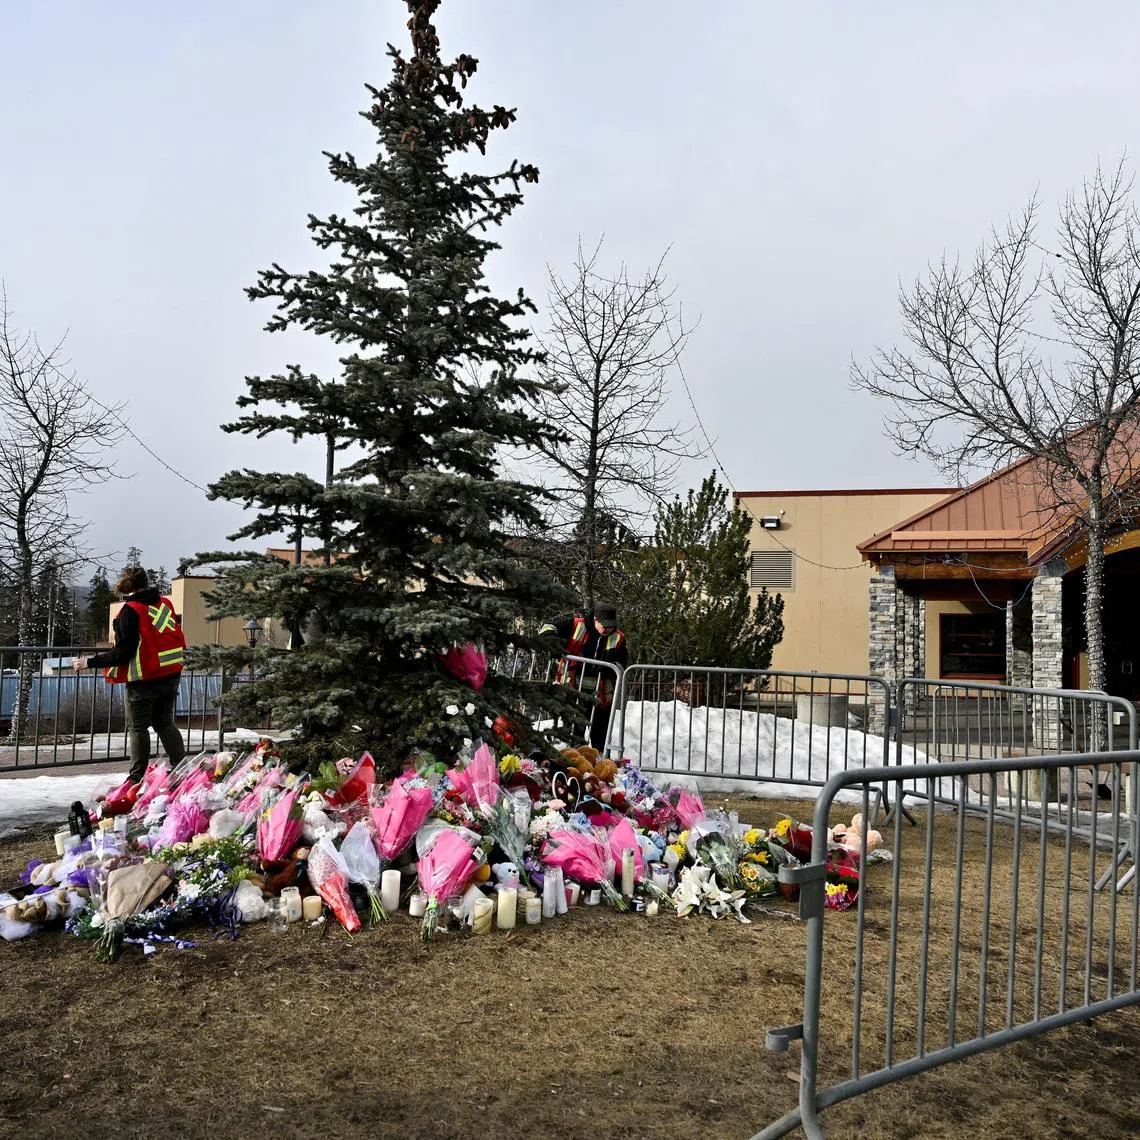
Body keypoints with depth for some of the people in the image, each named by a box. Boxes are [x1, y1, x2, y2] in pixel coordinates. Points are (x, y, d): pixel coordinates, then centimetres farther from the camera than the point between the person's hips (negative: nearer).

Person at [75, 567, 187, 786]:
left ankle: (137, 778, 8)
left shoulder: (130, 611, -16)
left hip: (143, 680, -6)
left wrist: (91, 662, -9)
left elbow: (123, 652, -17)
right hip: (170, 676, 6)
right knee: (165, 723, 18)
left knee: (137, 727, 5)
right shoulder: (165, 603, 4)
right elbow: (177, 638, 12)